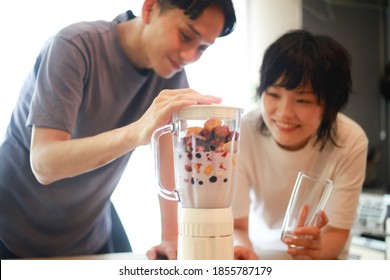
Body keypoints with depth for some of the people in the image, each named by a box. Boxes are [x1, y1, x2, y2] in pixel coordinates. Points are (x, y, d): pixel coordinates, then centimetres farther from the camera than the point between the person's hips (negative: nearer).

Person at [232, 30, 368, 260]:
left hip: (321, 261, 0)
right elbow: (237, 224, -16)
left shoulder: (351, 141, -18)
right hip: (259, 255, 0)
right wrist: (243, 251, -38)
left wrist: (318, 249, -36)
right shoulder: (242, 133, -21)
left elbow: (337, 232, -13)